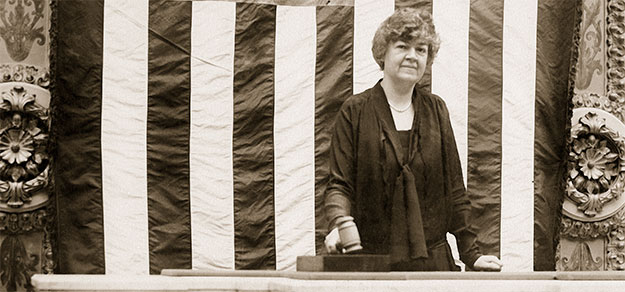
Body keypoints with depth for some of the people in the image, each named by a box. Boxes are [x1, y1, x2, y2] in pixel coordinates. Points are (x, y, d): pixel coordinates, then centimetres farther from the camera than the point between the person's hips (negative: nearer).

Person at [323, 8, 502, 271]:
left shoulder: (436, 110, 10)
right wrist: (339, 224, -24)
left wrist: (470, 254, 7)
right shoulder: (355, 111, 1)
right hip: (370, 260, -3)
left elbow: (453, 187, 12)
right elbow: (339, 185, -3)